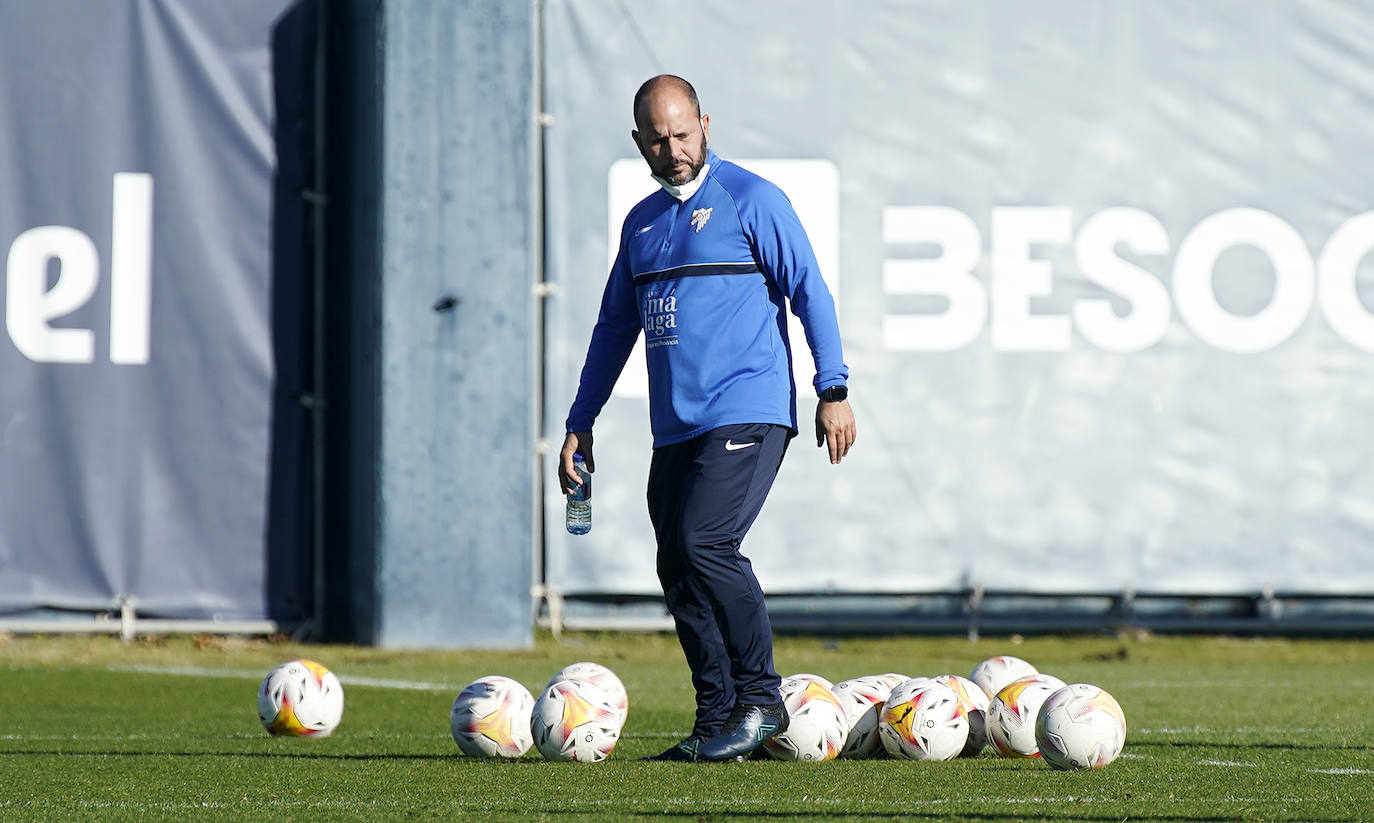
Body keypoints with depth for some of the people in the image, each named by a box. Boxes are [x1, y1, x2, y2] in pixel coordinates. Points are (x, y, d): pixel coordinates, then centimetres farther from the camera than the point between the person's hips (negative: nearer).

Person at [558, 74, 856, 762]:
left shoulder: (750, 200, -1)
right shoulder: (641, 223, 18)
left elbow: (809, 293, -3)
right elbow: (614, 327, 24)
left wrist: (833, 390, -10)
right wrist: (580, 422, 22)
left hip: (748, 414, -7)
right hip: (676, 425, 7)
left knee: (703, 543, -20)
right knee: (677, 571, 3)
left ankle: (761, 700, -10)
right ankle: (717, 722, 9)